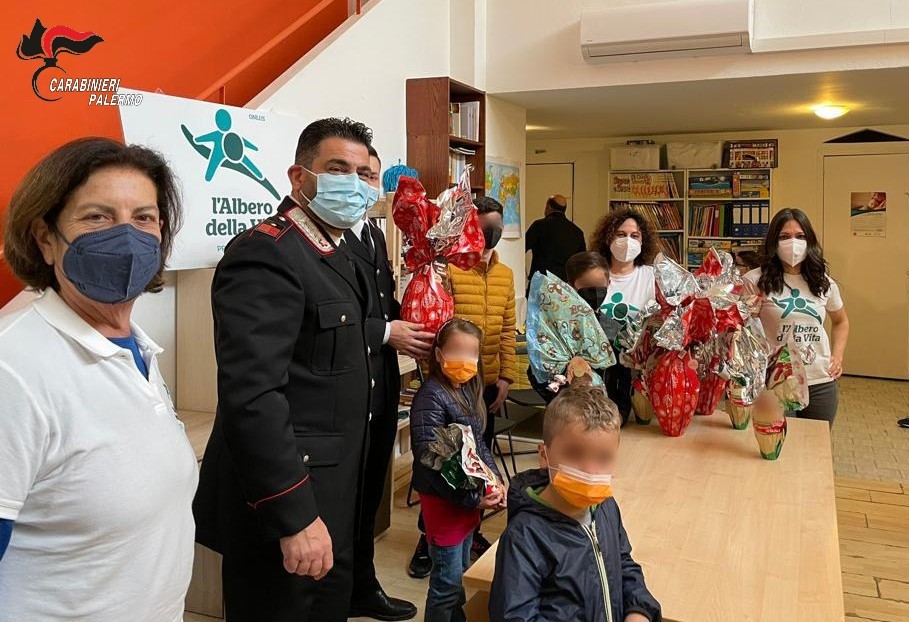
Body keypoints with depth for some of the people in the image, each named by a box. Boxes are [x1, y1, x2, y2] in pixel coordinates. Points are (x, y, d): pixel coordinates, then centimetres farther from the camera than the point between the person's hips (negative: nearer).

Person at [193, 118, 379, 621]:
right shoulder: (265, 253, -19)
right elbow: (252, 396, -27)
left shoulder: (336, 255, 12)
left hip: (329, 496, 10)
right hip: (288, 506, -9)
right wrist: (293, 516, -27)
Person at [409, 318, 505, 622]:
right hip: (444, 499, -8)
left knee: (461, 572, 21)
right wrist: (473, 497, -19)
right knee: (447, 581, 3)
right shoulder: (431, 397, -20)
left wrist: (496, 481, 1)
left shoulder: (468, 391, 5)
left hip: (471, 495, 8)